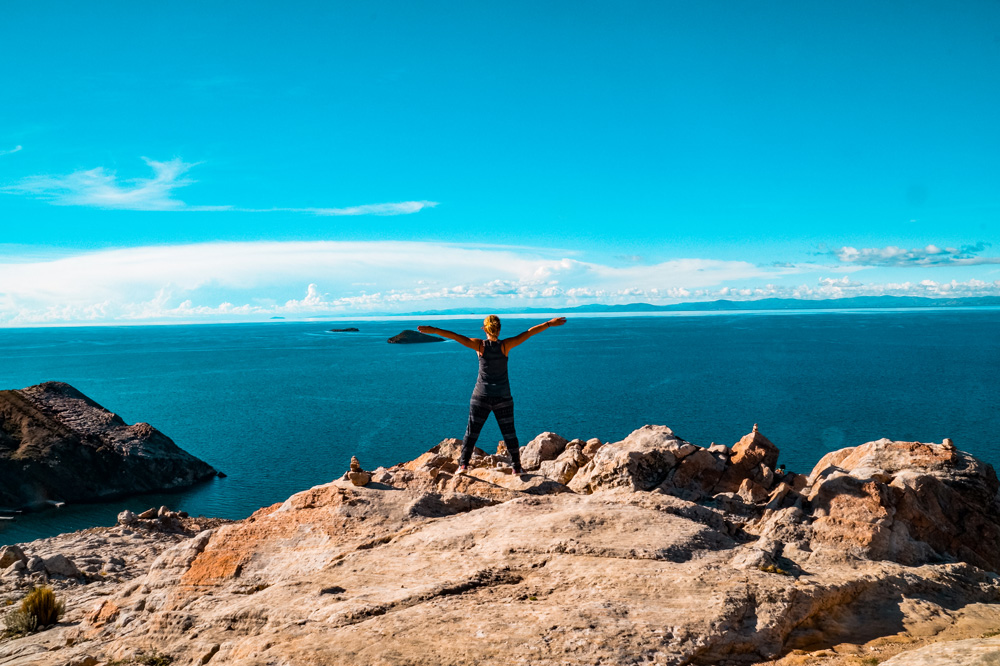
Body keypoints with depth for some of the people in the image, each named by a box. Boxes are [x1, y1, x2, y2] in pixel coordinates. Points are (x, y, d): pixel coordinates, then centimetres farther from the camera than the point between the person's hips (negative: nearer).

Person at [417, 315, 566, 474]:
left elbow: (455, 336, -14)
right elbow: (529, 333, -5)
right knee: (509, 433, 10)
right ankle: (516, 467, 14)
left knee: (472, 431, 10)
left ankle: (463, 464, 5)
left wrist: (433, 330, -14)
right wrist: (549, 323, 0)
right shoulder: (505, 345, -8)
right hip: (503, 397, 0)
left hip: (481, 396, 0)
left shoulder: (480, 345, -9)